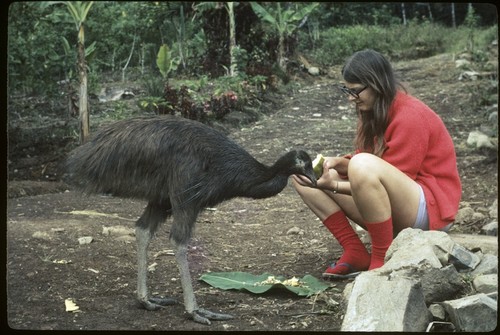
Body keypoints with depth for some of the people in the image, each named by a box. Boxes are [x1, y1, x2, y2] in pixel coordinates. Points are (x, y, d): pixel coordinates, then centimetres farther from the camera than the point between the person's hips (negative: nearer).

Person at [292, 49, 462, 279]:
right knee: (305, 176, 2)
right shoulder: (372, 113, 7)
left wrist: (335, 186, -22)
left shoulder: (410, 116, -17)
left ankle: (383, 260, -24)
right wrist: (340, 163, -14)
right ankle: (355, 253, -8)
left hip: (429, 208, -9)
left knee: (363, 165, -37)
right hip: (392, 205, 9)